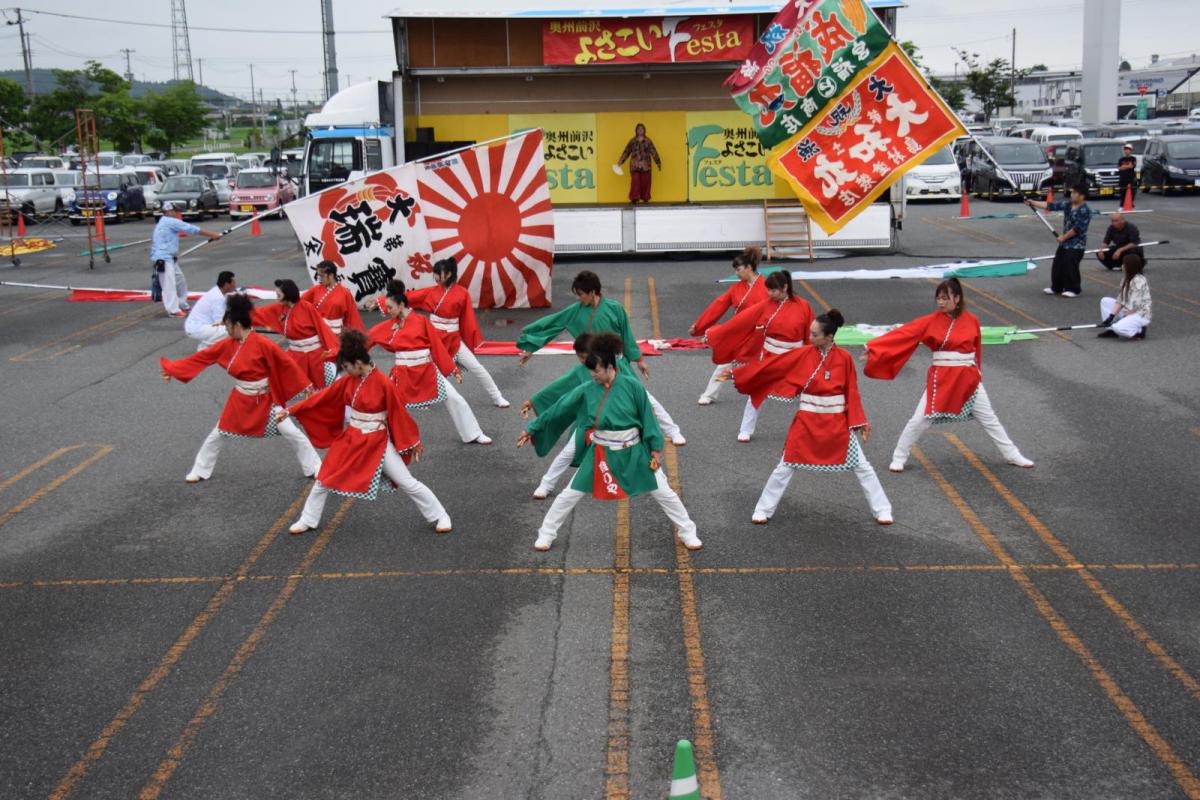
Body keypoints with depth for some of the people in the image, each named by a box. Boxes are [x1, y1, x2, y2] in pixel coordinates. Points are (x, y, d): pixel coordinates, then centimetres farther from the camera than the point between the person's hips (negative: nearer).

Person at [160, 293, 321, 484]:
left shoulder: (263, 344, -21)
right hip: (240, 400, 5)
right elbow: (201, 357, 3)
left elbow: (285, 362, -16)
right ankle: (200, 471, 29)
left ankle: (315, 469, 10)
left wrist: (304, 384, -13)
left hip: (265, 400, -5)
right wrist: (173, 370, 5)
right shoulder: (227, 345, -4)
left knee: (292, 433, -3)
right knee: (218, 435, 12)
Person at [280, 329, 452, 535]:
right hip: (350, 440, 5)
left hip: (378, 443, -5)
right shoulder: (347, 381, -4)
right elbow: (321, 398, 1)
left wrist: (413, 442, -5)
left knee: (408, 483, -2)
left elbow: (400, 415, -12)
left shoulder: (384, 384, -20)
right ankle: (307, 521, 31)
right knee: (324, 479, 12)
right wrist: (289, 411, 0)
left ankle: (440, 517, 13)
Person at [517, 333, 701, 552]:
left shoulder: (632, 386, -16)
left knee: (664, 492, 8)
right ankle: (546, 534, 25)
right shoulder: (586, 392, -9)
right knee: (570, 495, 6)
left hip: (633, 453, -1)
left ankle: (687, 532, 27)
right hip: (599, 454, 2)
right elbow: (558, 410, -1)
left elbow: (647, 416, -7)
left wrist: (655, 448, -5)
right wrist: (532, 429, 5)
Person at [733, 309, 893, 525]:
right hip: (807, 422, 0)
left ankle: (881, 510, 23)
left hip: (838, 423, 0)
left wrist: (860, 422, -5)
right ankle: (763, 510, 19)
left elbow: (852, 392, -1)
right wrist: (735, 375, -7)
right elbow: (769, 366, -7)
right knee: (785, 467, 6)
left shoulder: (844, 358, -8)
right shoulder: (802, 355, -8)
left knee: (862, 466, 8)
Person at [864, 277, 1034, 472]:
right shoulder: (931, 321, -6)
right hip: (939, 378, -1)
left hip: (968, 378, 1)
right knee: (919, 420, 1)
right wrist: (874, 347, -18)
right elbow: (903, 333, -12)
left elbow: (976, 347, 10)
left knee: (989, 419, 12)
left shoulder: (971, 320, -3)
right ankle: (899, 458, 16)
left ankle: (1012, 456, 26)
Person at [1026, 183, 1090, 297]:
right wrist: (1033, 203, -5)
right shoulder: (1067, 204, 5)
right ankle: (1056, 287, 25)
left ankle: (1073, 289, 8)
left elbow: (1078, 228, -22)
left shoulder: (1084, 211, -19)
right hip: (1065, 242, 9)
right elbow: (1051, 205, 1)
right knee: (1057, 265, 13)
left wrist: (1064, 237, -14)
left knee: (1070, 267, -5)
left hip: (1076, 244, -9)